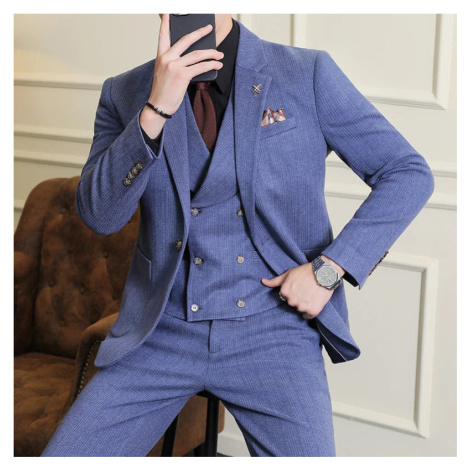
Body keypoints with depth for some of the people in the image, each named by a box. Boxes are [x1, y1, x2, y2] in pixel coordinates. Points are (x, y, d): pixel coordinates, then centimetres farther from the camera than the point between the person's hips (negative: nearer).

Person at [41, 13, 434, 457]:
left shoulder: (308, 75, 0)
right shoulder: (125, 94, 5)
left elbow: (410, 173, 0)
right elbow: (98, 214, -7)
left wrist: (329, 268, -9)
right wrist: (156, 109, -19)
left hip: (273, 326, -1)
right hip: (163, 333, 2)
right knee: (64, 456, -7)